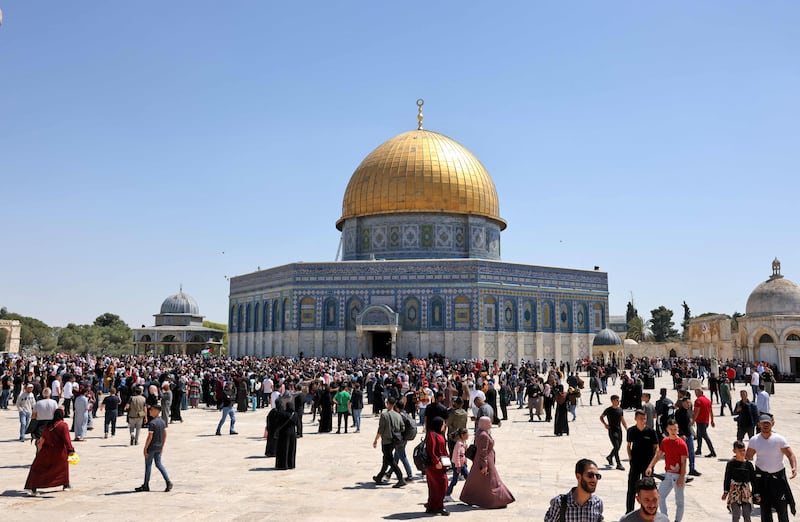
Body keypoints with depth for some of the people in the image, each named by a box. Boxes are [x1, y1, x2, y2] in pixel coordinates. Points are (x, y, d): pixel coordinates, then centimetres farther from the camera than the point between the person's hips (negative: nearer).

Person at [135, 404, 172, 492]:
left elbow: (150, 437, -21)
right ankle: (168, 482, 2)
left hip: (151, 447, -7)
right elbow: (165, 435, 12)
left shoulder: (152, 423, -19)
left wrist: (145, 448, -14)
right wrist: (162, 446, 19)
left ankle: (146, 485, 15)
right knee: (158, 464, 13)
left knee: (148, 465, 5)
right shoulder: (162, 421, 6)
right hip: (159, 447, 7)